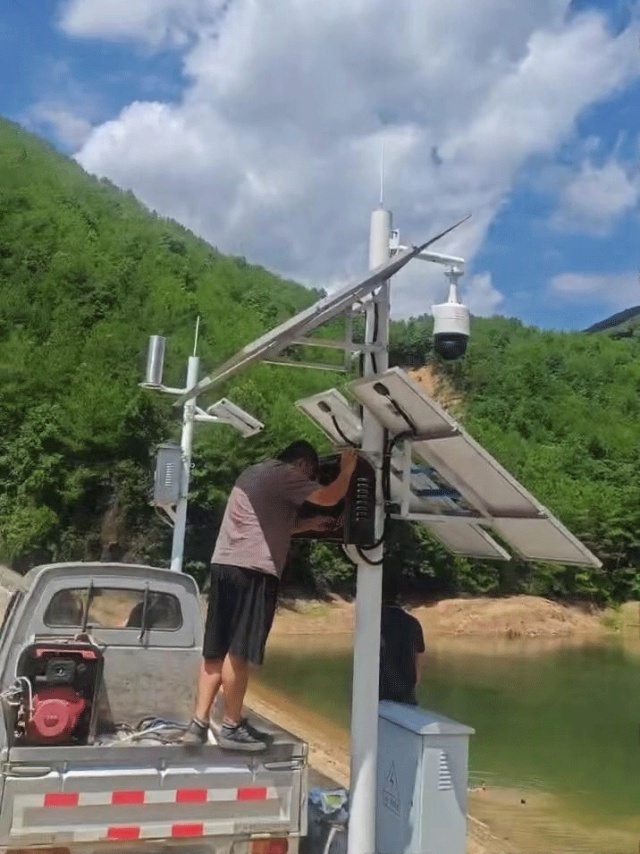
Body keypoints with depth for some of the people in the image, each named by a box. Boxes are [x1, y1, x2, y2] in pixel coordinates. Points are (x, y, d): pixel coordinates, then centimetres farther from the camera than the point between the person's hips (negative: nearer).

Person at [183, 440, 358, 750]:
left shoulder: (255, 473, 25)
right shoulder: (284, 475, -4)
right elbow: (329, 497, -10)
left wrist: (309, 525, 31)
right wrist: (347, 470, 7)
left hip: (225, 565, 9)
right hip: (252, 570, -9)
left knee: (216, 650, 10)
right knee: (239, 652, -3)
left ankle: (199, 723, 11)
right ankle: (232, 727, 4)